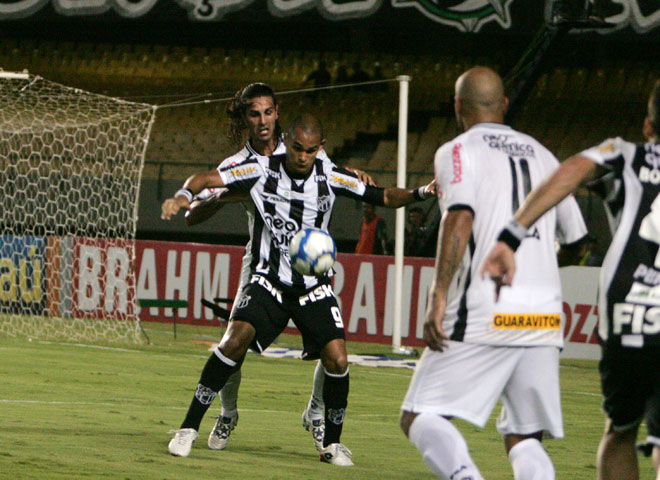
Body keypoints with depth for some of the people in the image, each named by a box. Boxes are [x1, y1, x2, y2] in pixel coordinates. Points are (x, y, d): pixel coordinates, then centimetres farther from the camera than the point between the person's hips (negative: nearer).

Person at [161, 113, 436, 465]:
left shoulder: (330, 176, -3)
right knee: (236, 339, -23)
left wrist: (419, 194, -15)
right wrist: (183, 195, -29)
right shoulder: (261, 170, -7)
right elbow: (207, 179, -9)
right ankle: (189, 428, -13)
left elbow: (382, 197, 3)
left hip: (314, 287, 2)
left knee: (337, 360, -13)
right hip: (268, 280, -2)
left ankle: (332, 444, 9)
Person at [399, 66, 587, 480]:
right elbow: (576, 237, 25)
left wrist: (439, 297, -20)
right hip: (545, 319, 5)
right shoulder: (542, 155, 19)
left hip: (484, 318, -5)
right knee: (524, 438, 11)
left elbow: (461, 217, -15)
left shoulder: (458, 151, 3)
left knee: (420, 418, 0)